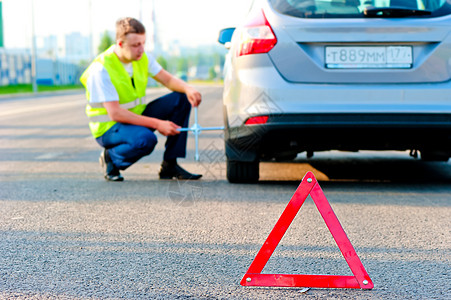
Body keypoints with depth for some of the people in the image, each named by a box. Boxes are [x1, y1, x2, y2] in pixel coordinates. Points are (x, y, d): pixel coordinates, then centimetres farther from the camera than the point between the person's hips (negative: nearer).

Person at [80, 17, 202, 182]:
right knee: (145, 139, -38)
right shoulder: (101, 69, -23)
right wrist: (157, 124, -30)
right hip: (108, 127, -8)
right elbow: (115, 113, -27)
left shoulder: (142, 58, -1)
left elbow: (168, 79, 1)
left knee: (181, 99, -8)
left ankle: (170, 165, -6)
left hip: (136, 116, 8)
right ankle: (111, 158, -5)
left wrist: (188, 89, -24)